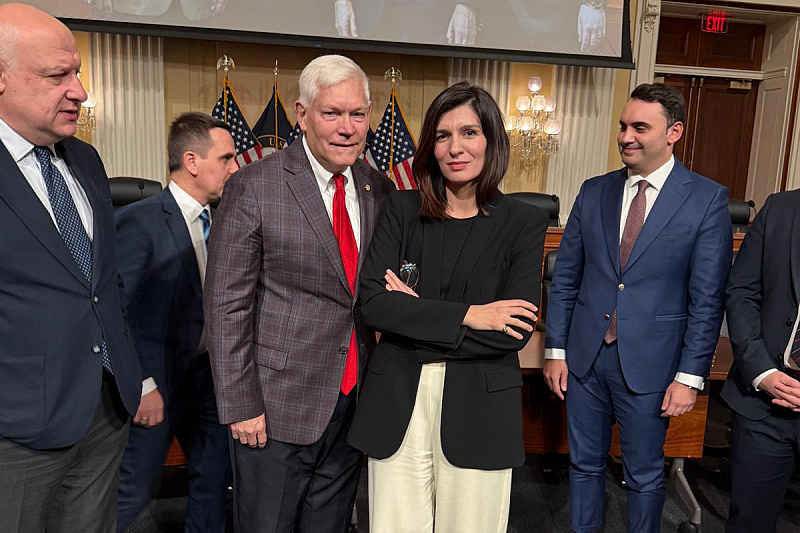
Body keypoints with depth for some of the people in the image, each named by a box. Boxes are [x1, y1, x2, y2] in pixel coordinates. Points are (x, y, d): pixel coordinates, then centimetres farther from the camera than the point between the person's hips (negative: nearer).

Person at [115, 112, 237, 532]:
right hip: (159, 380, -6)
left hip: (208, 374, 7)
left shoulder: (218, 220, 5)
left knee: (215, 479, 16)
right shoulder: (139, 221, -16)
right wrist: (141, 386, -16)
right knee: (130, 494, 7)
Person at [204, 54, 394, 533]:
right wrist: (241, 405, -10)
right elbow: (226, 304, -10)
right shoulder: (253, 188, -11)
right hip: (278, 404, -4)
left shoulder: (379, 189, 4)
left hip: (353, 402, 5)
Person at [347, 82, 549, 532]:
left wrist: (416, 315, -10)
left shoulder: (525, 222, -2)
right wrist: (466, 315, -15)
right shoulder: (402, 211, 2)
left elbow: (517, 332, -10)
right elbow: (373, 303, -8)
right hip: (397, 402, 1)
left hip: (479, 407, -1)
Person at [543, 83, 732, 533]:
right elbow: (565, 278, 5)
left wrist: (690, 376, -8)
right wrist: (556, 350, 3)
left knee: (645, 476, 15)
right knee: (585, 464, 18)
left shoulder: (708, 200, -6)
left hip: (649, 365, -3)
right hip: (585, 358, 3)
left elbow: (708, 298, -6)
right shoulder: (594, 192, 3)